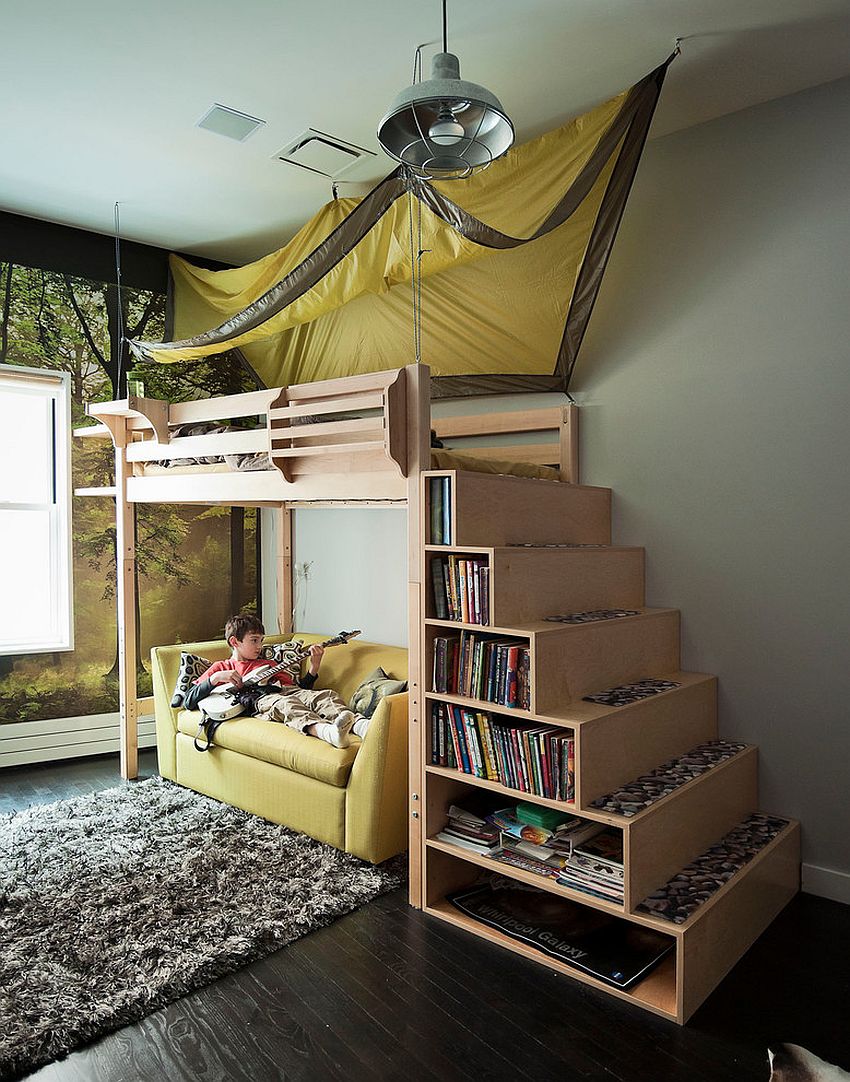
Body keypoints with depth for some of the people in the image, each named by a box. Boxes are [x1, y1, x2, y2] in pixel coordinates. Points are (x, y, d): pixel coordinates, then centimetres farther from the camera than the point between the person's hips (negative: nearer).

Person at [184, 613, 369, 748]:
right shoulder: (221, 667, 24)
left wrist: (314, 666, 15)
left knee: (325, 695, -26)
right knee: (285, 703, -39)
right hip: (258, 700, -5)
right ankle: (327, 731, -68)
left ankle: (361, 725, -56)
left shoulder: (268, 664, 37)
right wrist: (216, 678, -4)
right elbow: (189, 701, 11)